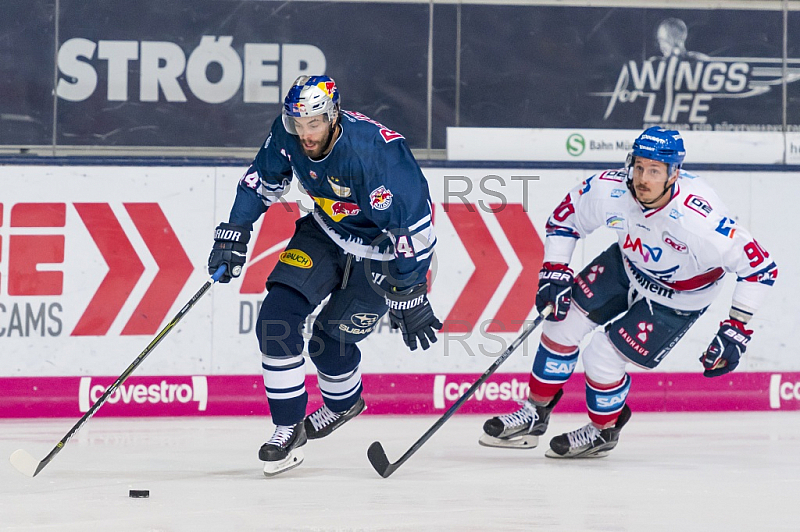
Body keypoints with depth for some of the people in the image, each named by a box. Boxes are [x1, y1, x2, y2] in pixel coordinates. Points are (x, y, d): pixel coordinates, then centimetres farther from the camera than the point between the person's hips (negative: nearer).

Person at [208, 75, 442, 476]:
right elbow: (262, 180, 4)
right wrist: (233, 235, 0)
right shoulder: (287, 135, -17)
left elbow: (412, 227, -32)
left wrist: (409, 297, -30)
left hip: (380, 250, -6)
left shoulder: (376, 152, -37)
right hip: (326, 232, 6)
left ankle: (345, 403, 31)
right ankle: (288, 426, 3)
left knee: (331, 340, -3)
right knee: (277, 319, -10)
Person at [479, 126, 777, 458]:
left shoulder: (699, 221, -40)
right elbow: (565, 216, -5)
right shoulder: (610, 190, -27)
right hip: (628, 265, 5)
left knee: (601, 359, -9)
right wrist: (554, 272, -13)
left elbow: (760, 266, -32)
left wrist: (736, 330, -30)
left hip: (677, 298, -5)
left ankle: (603, 432, 23)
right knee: (563, 323, 1)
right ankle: (534, 415, 22)